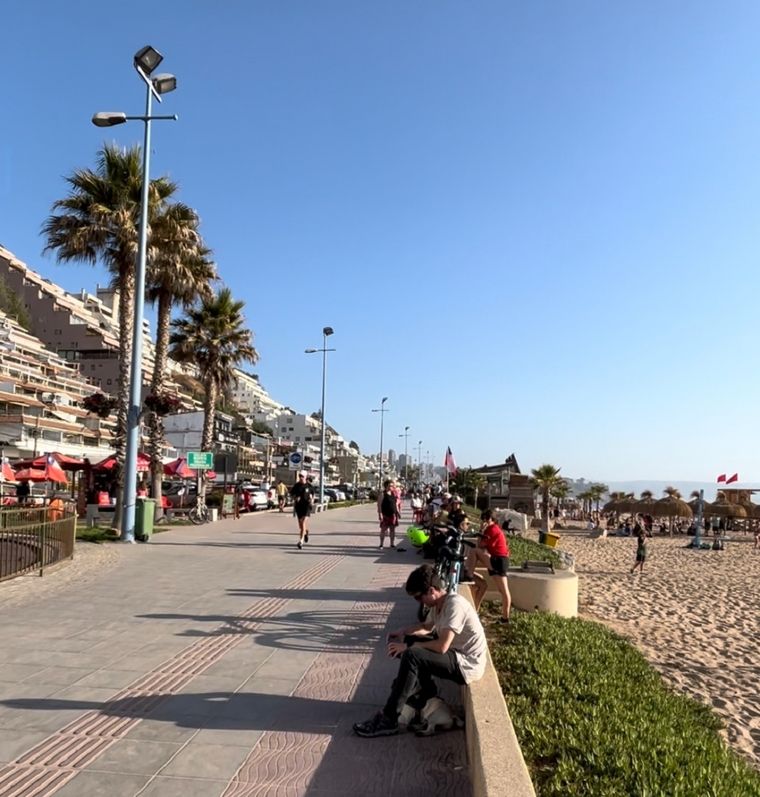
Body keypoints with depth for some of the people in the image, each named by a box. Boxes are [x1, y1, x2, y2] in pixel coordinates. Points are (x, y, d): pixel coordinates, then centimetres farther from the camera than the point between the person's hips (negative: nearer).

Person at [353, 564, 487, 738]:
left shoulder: (454, 604, -24)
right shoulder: (440, 603, 4)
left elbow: (441, 647, -30)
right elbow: (427, 627, 23)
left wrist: (408, 645, -19)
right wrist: (403, 632, 5)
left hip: (467, 664, -10)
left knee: (411, 656, -27)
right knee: (402, 643, 10)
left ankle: (388, 720, -21)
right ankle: (424, 691, 13)